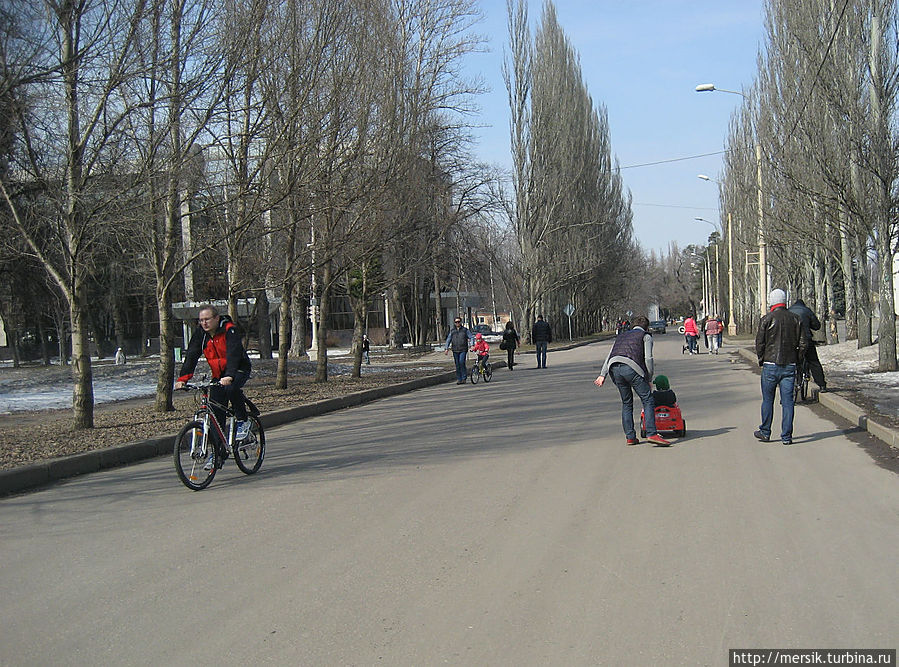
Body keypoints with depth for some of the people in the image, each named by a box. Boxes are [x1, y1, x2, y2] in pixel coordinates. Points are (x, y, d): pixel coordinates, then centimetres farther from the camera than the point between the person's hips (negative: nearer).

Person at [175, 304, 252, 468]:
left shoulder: (229, 330, -19)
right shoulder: (200, 334, -3)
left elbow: (233, 353, -32)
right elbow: (191, 356, -8)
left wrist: (229, 376, -47)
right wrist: (182, 379, -21)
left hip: (238, 370, -5)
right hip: (219, 374, 5)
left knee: (231, 388, -37)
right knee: (215, 412, -2)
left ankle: (242, 421, -14)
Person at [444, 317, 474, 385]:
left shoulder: (465, 330, 5)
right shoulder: (452, 331, 11)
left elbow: (471, 337, 3)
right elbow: (448, 340, 12)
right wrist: (447, 349, 1)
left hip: (463, 350, -3)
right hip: (455, 350, 3)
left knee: (461, 362, -18)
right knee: (457, 365, 4)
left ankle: (464, 378, -8)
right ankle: (458, 379, 11)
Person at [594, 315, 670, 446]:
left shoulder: (622, 335, 34)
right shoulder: (646, 336, 19)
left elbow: (610, 355, 23)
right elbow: (648, 358, 6)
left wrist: (602, 375, 17)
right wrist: (648, 379, 12)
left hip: (614, 369, 5)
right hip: (631, 368, -5)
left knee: (626, 403, 17)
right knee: (648, 400, 0)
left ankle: (630, 437, 16)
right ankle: (651, 434, -12)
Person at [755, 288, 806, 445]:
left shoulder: (767, 320, -6)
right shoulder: (796, 319, 4)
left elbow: (759, 343, -5)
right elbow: (802, 344, 4)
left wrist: (761, 360, 10)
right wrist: (796, 360, 15)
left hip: (771, 365, -2)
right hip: (790, 366, 2)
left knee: (768, 400, 9)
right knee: (787, 401, 3)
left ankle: (765, 432, 17)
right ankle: (786, 436, 2)